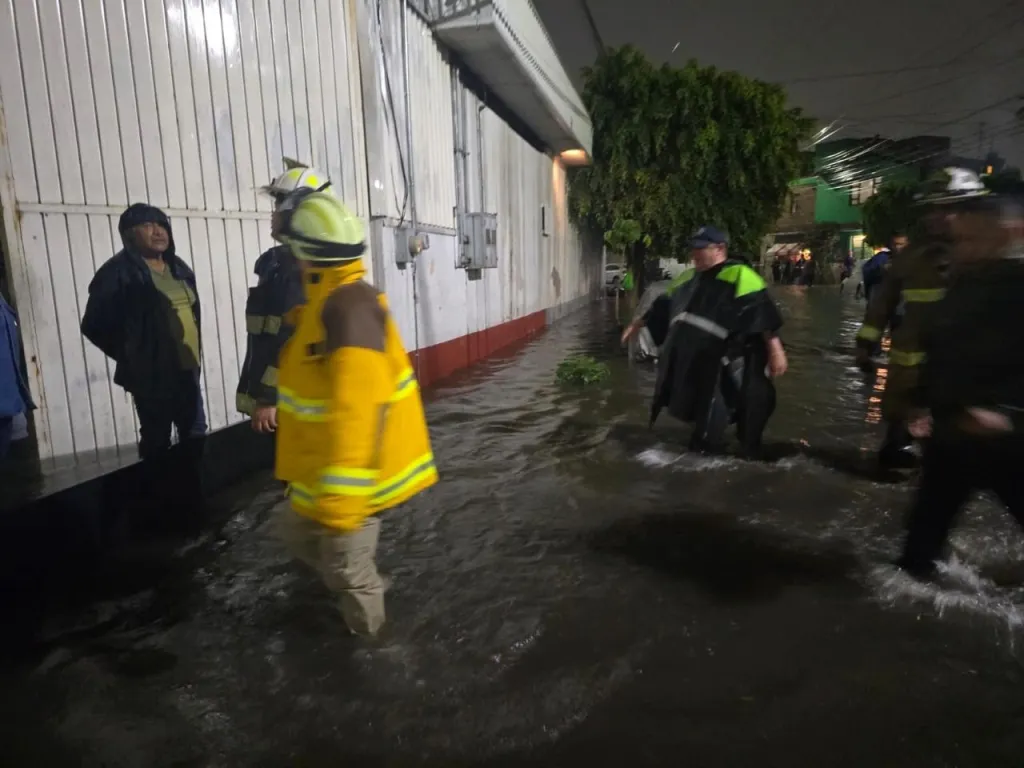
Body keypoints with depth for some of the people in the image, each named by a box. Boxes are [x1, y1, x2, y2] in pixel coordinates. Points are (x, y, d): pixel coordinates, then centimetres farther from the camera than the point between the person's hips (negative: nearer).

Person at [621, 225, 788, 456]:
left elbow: (762, 314, -16)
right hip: (686, 365, 8)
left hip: (719, 366, -8)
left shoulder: (739, 276, -8)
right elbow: (663, 306, 28)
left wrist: (775, 350, -23)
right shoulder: (688, 278, 16)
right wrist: (638, 324, 36)